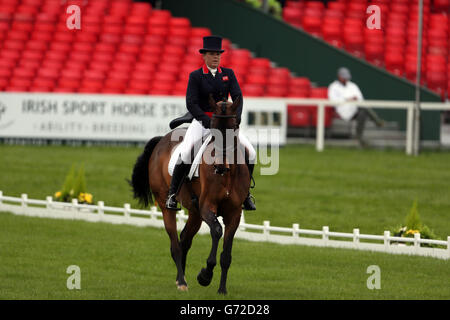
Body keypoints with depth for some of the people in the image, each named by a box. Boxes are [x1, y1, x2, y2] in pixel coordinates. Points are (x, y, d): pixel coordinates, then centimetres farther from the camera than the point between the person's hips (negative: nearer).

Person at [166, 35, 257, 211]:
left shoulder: (228, 74, 7)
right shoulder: (195, 76, -3)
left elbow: (238, 96, -1)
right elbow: (191, 104, -11)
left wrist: (236, 116, -20)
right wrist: (208, 122, -23)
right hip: (202, 121, -3)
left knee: (251, 153, -9)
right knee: (186, 153, -27)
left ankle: (245, 194, 7)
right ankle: (172, 194, -13)